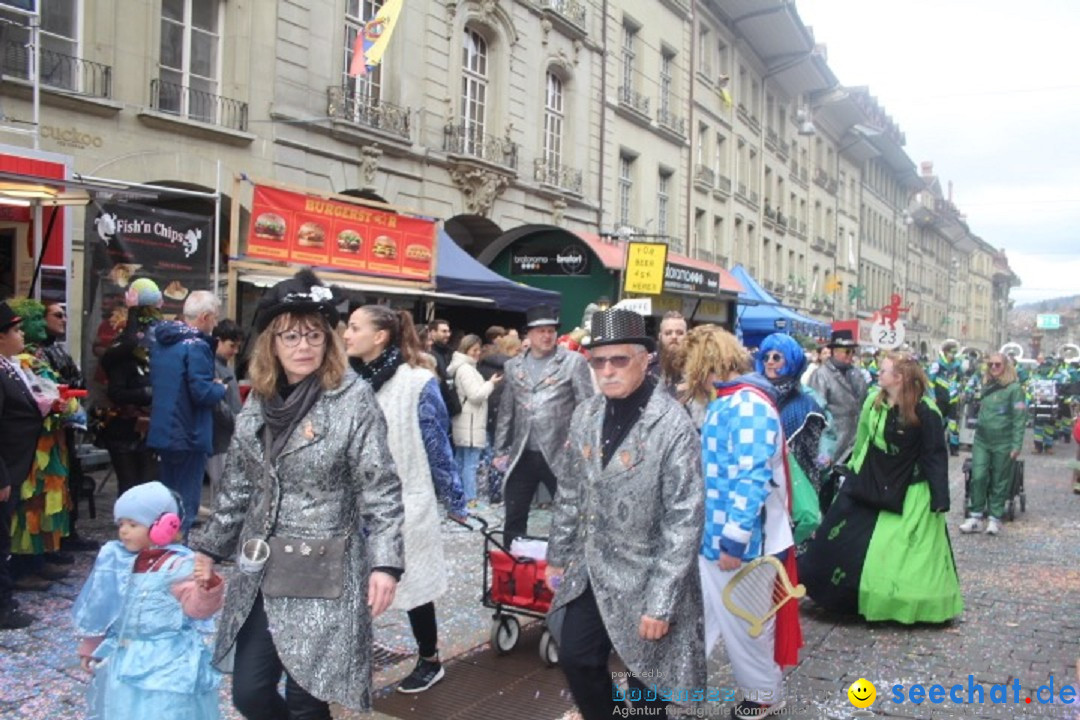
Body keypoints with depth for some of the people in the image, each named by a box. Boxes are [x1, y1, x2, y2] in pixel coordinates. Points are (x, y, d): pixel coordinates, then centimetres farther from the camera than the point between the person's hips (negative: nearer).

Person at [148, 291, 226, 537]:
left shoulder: (160, 341, 9)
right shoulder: (196, 346, -18)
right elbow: (203, 393, -23)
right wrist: (220, 388, -3)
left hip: (163, 432, 9)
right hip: (189, 435, -9)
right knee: (186, 504, 0)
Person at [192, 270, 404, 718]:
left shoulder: (354, 399, -11)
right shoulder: (259, 400, 6)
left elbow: (380, 490, -13)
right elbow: (237, 486, 15)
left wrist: (384, 563, -20)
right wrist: (207, 547, 16)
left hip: (323, 577, -5)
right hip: (260, 573, 6)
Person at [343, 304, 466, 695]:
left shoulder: (417, 383, -14)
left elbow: (438, 448, -8)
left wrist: (455, 501, -3)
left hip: (404, 504, -4)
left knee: (413, 585, 11)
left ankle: (430, 662, 32)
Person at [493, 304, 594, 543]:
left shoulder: (574, 361, -2)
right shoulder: (513, 365, 11)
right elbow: (506, 411, 15)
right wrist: (500, 450, 12)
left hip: (560, 454, -4)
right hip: (522, 456, 4)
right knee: (514, 520, 12)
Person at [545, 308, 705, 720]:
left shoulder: (673, 427, -19)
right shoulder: (585, 415, 0)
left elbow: (685, 521, -19)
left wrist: (660, 603, -19)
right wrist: (557, 556, 13)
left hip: (645, 576, -5)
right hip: (590, 571, 6)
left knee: (646, 679, 11)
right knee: (576, 658, 15)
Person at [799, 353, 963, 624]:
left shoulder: (925, 412, -18)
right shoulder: (873, 402, -2)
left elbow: (936, 456, -14)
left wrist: (940, 498, -15)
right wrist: (854, 468, 17)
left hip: (908, 493, -5)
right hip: (868, 482, 6)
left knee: (896, 549, 1)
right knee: (840, 538, 9)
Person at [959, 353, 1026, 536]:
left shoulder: (1014, 388, -7)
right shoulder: (986, 386, 10)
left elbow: (1020, 418, -10)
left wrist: (1017, 445, -14)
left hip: (1003, 443, -4)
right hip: (981, 441, 5)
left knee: (999, 482, 4)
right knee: (978, 477, -2)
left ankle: (995, 518, 13)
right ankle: (976, 517, 4)